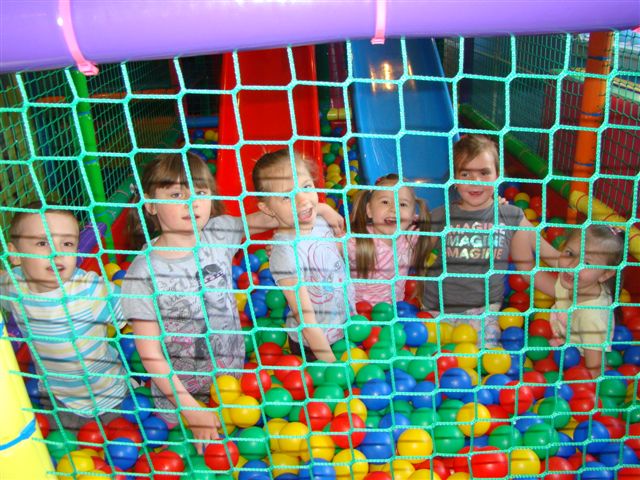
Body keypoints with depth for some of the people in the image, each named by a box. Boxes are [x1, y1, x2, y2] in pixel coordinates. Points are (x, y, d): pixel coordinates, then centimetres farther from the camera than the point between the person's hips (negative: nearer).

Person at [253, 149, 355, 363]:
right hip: (312, 346, -7)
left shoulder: (319, 222, -9)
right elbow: (306, 320, -26)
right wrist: (331, 363, -21)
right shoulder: (286, 251, -31)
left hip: (345, 329, 7)